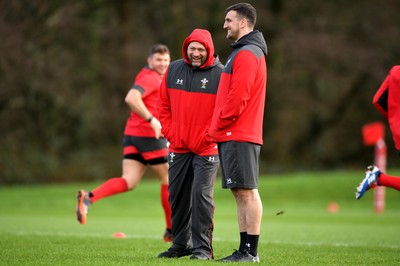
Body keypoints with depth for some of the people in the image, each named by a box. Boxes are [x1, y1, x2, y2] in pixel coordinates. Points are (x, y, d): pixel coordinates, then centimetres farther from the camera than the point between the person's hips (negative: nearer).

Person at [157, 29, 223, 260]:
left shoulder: (221, 74, -7)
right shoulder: (174, 70, 6)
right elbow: (164, 106, 12)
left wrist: (208, 137, -12)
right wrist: (171, 133, 3)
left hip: (206, 150, -5)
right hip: (178, 147, 5)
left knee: (202, 196, -9)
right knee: (177, 196, 10)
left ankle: (202, 247, -3)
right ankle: (181, 244, 21)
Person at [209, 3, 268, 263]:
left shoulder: (246, 54, -12)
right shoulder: (245, 52, 21)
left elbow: (238, 97, -20)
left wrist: (220, 124, -10)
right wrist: (219, 127, 15)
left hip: (238, 136, -10)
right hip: (235, 135, 10)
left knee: (247, 191, -9)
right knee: (241, 192, 9)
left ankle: (250, 251, -9)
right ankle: (245, 250, 12)